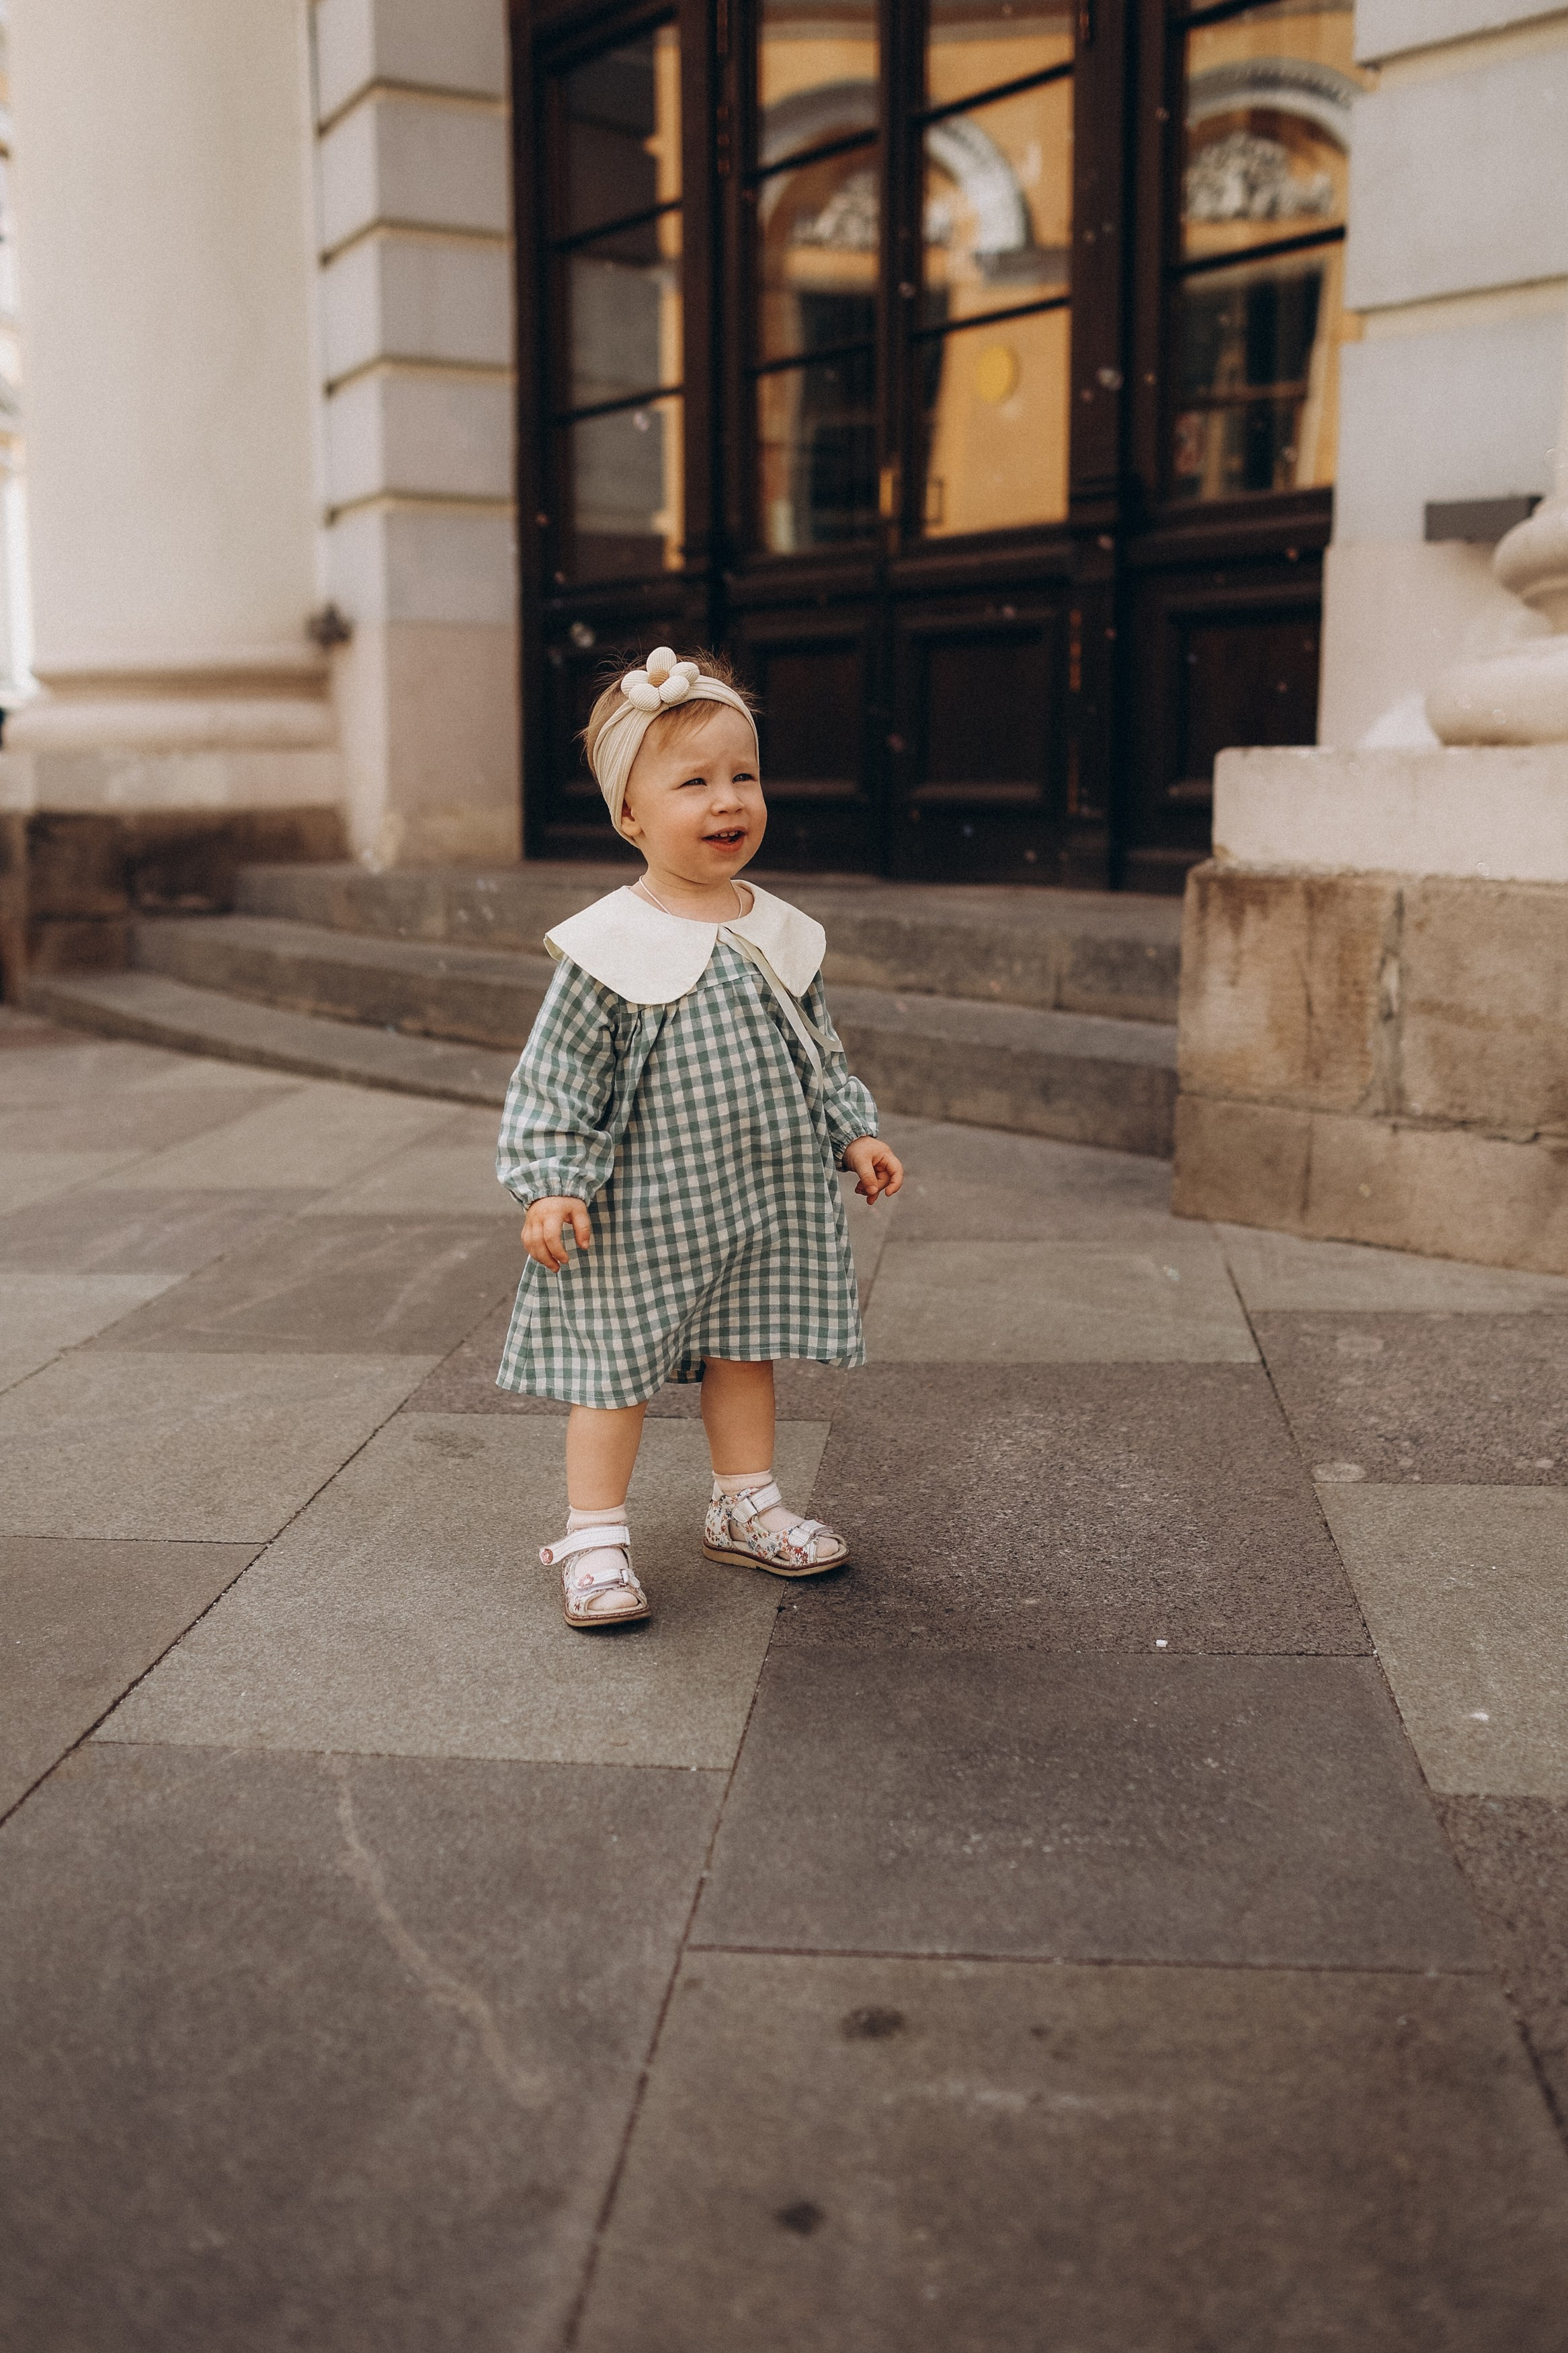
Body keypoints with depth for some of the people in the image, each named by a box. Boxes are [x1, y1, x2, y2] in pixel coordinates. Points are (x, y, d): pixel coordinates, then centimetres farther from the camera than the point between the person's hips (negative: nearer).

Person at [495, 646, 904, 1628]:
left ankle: (745, 1507, 34)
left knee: (746, 1353, 17)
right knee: (618, 1368, 4)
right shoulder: (609, 949, -14)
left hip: (763, 1199, 5)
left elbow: (819, 1053, 15)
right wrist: (551, 1183, -17)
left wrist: (854, 1134, 11)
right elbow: (556, 1077, -11)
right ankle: (595, 1538, 16)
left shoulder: (783, 934, 3)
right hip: (640, 1212, -5)